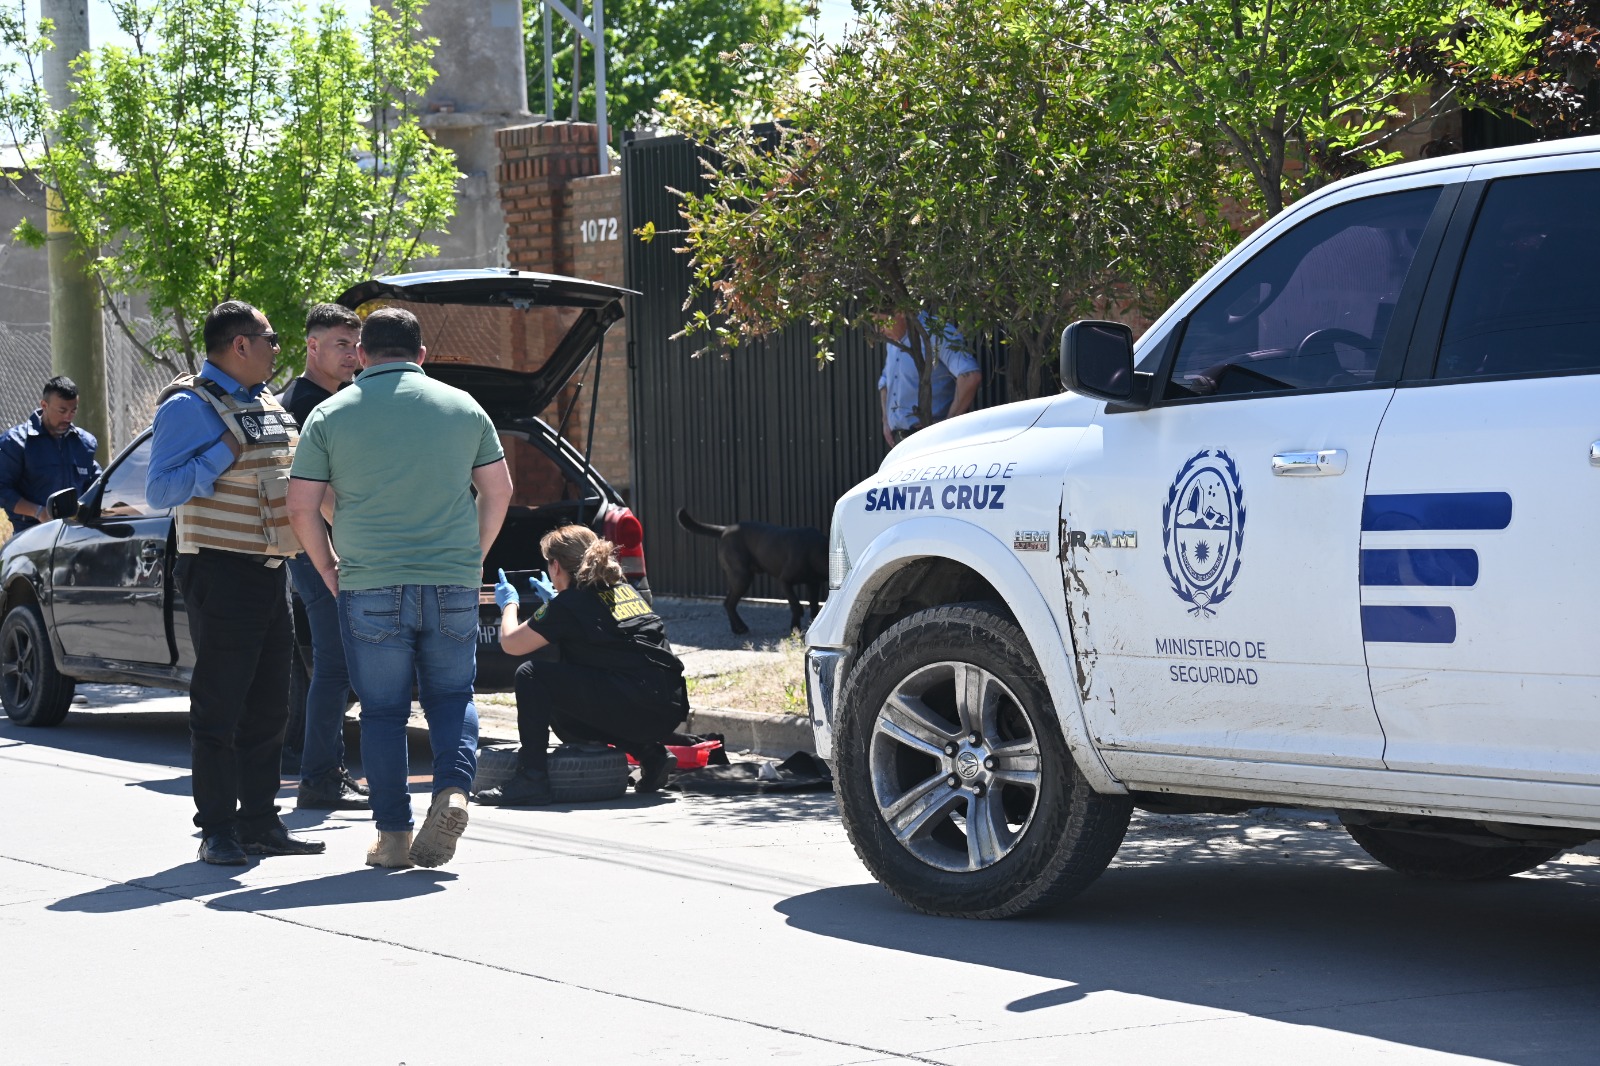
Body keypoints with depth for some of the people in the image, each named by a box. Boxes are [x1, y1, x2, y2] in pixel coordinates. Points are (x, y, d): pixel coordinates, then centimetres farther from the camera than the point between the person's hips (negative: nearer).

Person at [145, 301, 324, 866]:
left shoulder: (268, 405, 16)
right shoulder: (190, 406, -10)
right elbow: (159, 490, -17)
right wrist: (226, 452, -21)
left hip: (269, 570, 8)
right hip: (221, 572, -8)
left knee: (268, 707, 11)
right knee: (219, 708, -4)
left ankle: (260, 822, 18)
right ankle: (217, 830, 1)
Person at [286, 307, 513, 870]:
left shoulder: (331, 415, 1)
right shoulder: (462, 406, 6)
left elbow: (302, 507, -1)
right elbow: (499, 491, 9)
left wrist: (329, 571, 11)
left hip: (370, 586, -1)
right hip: (454, 584, 1)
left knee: (382, 710, 7)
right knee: (451, 695, 16)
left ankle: (393, 834, 7)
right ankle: (453, 789, -8)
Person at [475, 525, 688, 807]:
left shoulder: (569, 603, -3)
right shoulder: (625, 589, 19)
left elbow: (510, 643, 4)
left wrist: (509, 603, 23)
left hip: (634, 707, -8)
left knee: (532, 675, -2)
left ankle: (531, 779, -8)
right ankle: (651, 754, 16)